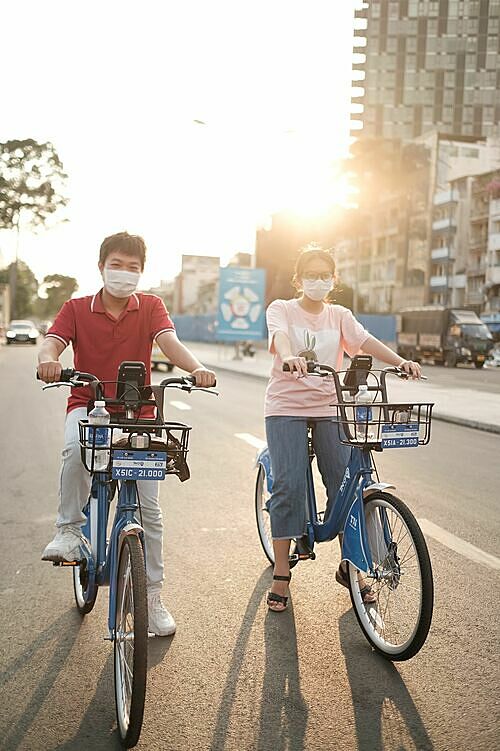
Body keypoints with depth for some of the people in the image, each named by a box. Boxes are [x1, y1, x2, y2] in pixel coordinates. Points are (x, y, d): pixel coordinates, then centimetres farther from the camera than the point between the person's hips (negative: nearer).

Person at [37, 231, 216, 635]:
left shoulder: (150, 306, 0)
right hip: (88, 404, -1)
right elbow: (52, 342, -15)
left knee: (150, 508, -2)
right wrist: (48, 359, -41)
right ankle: (70, 529, -14)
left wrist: (197, 367, -40)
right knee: (76, 449, -38)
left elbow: (169, 341, -18)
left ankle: (152, 597, 12)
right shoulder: (77, 309, 1)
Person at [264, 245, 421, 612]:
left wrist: (401, 361, -24)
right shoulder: (282, 309, 3)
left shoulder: (339, 316, 12)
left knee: (345, 483, -2)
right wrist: (290, 358, -43)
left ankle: (348, 566, 17)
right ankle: (281, 574, 2)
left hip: (329, 406, 3)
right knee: (289, 485, -10)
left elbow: (366, 341, -5)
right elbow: (280, 335, -19)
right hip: (286, 406, -3)